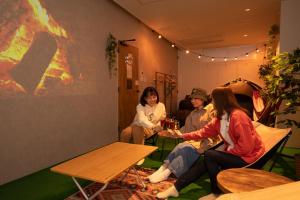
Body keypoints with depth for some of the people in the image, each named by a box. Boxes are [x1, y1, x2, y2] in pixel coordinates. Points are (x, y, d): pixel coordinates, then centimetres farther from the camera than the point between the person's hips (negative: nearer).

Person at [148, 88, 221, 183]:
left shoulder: (211, 109, -4)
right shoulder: (193, 113, 18)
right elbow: (186, 129, 18)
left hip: (207, 141, -6)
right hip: (194, 139, 6)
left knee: (187, 148, -28)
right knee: (180, 146, -21)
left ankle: (166, 172, -27)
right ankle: (162, 169, -27)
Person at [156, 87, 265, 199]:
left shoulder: (237, 116, -24)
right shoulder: (220, 117, 3)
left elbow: (246, 146, -26)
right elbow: (205, 132, 6)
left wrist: (228, 151, -13)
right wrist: (183, 136, 7)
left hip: (247, 156, -8)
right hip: (233, 153, 8)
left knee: (209, 155, -18)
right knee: (204, 163, -4)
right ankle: (176, 188, 2)